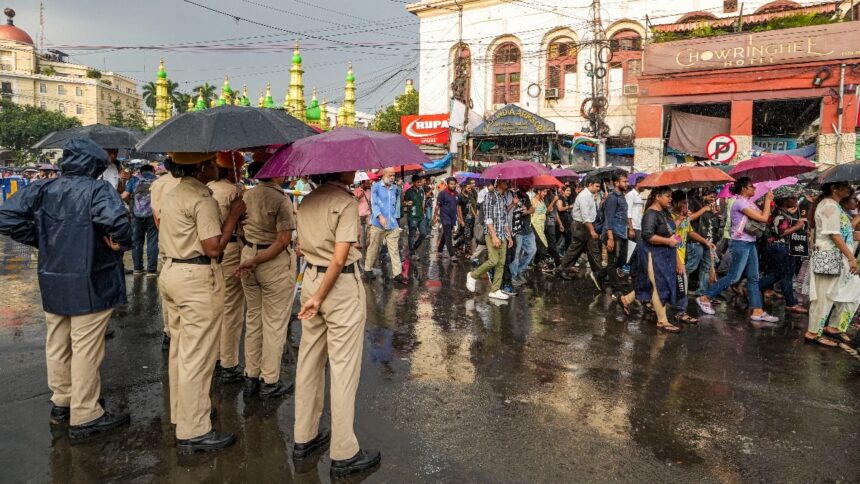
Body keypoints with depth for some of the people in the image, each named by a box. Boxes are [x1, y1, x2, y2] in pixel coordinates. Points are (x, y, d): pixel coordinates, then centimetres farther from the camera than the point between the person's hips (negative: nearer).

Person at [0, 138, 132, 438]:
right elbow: (115, 219, -35)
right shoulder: (97, 189, -16)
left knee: (57, 346, 19)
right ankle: (85, 416, 11)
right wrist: (120, 243, -17)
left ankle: (62, 402, 36)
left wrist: (40, 240, 5)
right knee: (86, 349, 2)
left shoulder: (42, 189, 3)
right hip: (89, 284, -6)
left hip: (52, 282, 7)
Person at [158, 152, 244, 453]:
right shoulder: (203, 199, -16)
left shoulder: (171, 195, 13)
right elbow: (213, 248, -20)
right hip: (197, 279, -10)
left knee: (180, 349, 19)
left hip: (171, 271, 10)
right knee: (197, 357, -3)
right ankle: (194, 432, 5)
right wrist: (233, 216, -11)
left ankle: (180, 414, 34)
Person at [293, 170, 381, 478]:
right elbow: (339, 258, -21)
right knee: (343, 369, 0)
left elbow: (302, 247, 12)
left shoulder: (306, 202, 8)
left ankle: (304, 439, 28)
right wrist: (319, 298, -16)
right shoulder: (346, 202, -15)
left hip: (310, 279, 8)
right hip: (341, 286, -8)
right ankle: (344, 455, 10)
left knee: (309, 363, 15)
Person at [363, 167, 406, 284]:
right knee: (373, 249, 7)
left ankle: (397, 274, -3)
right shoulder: (376, 186, -1)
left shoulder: (395, 188, 11)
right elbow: (374, 203, -10)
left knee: (395, 250, -2)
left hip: (392, 225, 3)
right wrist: (380, 216, -24)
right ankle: (368, 270, 22)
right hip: (378, 224, -3)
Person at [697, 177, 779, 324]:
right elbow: (763, 218, -18)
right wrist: (767, 200, -8)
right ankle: (704, 298, 4)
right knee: (733, 277, -6)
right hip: (740, 244, -9)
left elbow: (764, 217, 7)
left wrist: (768, 201, 0)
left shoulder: (748, 203, 14)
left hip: (749, 243, 9)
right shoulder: (740, 202, -16)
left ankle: (757, 312, 7)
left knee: (753, 278, 6)